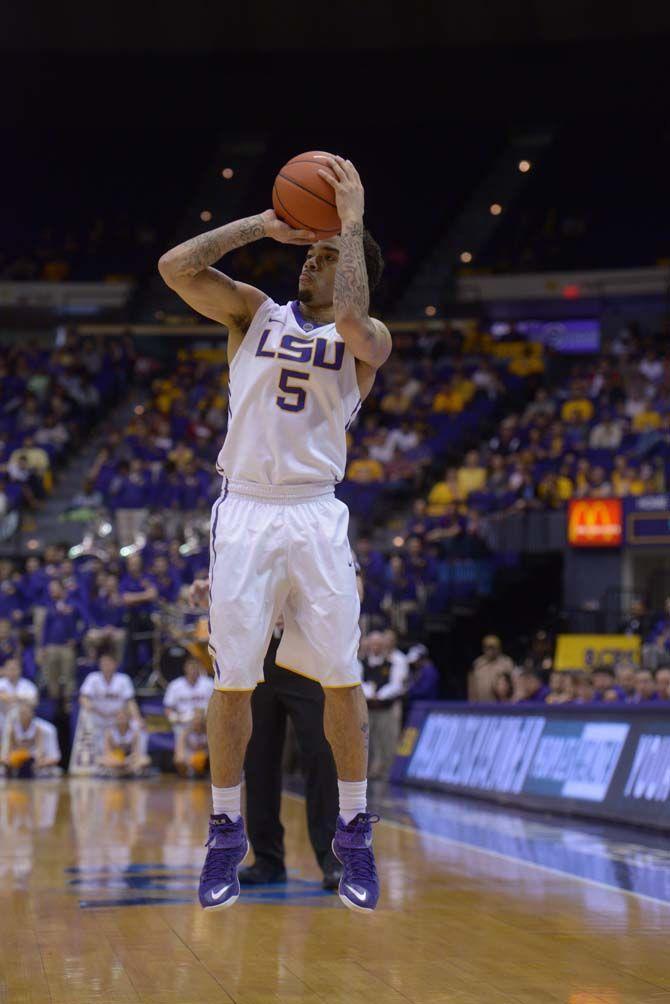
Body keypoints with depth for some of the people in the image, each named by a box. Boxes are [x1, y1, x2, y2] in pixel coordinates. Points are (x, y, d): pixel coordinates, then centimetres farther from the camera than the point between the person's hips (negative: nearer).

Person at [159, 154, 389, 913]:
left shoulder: (368, 339, 4)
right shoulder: (256, 313, 10)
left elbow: (349, 317, -21)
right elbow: (175, 267, -4)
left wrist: (351, 218, -15)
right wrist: (264, 225, -5)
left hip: (316, 515, -1)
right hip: (244, 513, 1)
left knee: (341, 678, -1)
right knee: (234, 680, 1)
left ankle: (353, 830, 14)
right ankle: (226, 832, 14)